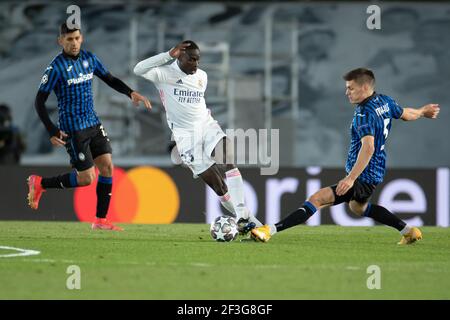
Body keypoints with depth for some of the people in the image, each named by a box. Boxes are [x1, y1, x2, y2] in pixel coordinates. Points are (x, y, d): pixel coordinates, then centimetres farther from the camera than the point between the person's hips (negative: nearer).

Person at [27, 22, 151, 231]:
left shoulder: (89, 59, 4)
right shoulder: (56, 67, -14)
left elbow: (110, 80, 16)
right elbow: (39, 101, -11)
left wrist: (131, 93, -3)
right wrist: (52, 131, -19)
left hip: (93, 124, 6)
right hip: (73, 130, -6)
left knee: (107, 167, -2)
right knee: (86, 178, -5)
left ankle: (100, 220, 6)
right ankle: (40, 184, 15)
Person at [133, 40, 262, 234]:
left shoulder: (202, 76, 12)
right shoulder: (165, 73, -6)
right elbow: (139, 70, -24)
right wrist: (169, 55, -28)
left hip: (207, 125, 4)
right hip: (185, 134, -3)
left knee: (228, 163, -24)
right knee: (214, 181, -7)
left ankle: (243, 215, -29)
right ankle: (240, 217, 6)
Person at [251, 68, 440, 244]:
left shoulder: (364, 114, -24)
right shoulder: (385, 101, 3)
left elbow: (368, 148, -36)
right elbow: (406, 114, 21)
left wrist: (351, 178, -43)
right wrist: (423, 112, 45)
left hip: (363, 177, -10)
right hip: (376, 173, 10)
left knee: (318, 199, -19)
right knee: (358, 207, 37)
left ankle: (271, 230, -30)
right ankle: (408, 231, 42)